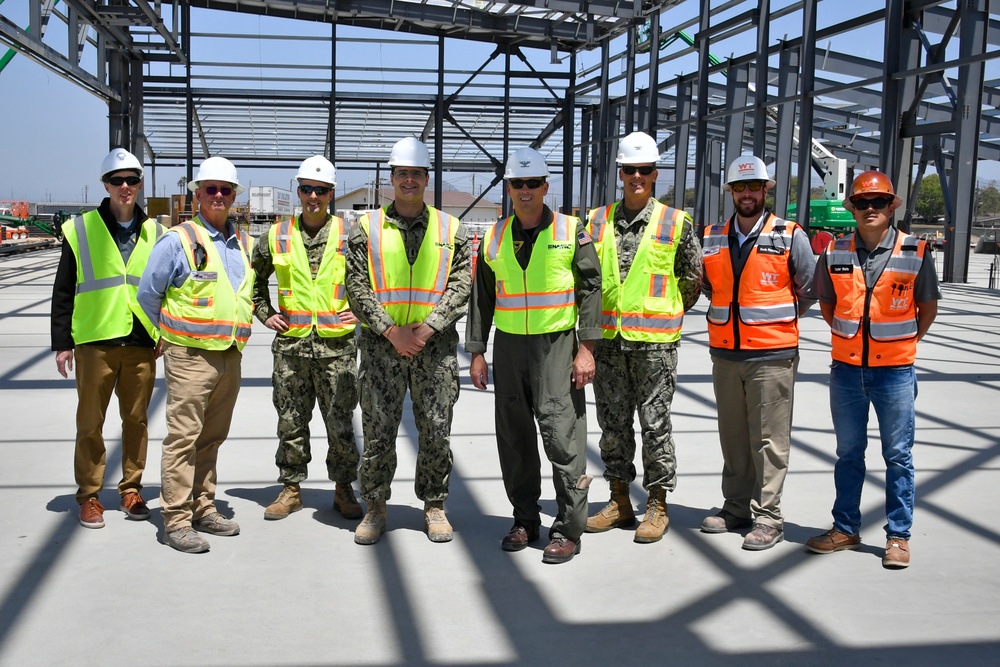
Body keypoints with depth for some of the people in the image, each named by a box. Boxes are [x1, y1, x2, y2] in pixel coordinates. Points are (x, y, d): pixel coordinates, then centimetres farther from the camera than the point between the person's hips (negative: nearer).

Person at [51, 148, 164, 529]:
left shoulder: (155, 234, 9)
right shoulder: (81, 229, 2)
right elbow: (63, 292, 4)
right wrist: (62, 343, 0)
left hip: (142, 343, 2)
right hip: (95, 341, -2)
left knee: (136, 420, 9)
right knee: (90, 423, 3)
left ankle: (131, 490, 22)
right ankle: (89, 496, 16)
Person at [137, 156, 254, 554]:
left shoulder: (245, 244, 13)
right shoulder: (178, 240, -6)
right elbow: (148, 291, -1)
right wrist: (166, 335, 6)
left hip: (231, 356, 6)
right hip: (190, 356, -6)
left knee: (212, 438, 13)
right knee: (183, 438, -6)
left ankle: (203, 509, 23)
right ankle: (176, 520, 0)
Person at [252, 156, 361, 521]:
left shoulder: (349, 236, 0)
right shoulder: (277, 236, 6)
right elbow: (254, 278, 20)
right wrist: (264, 314, 10)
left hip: (337, 345, -2)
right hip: (290, 345, 2)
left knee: (341, 424, 4)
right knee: (291, 422, 9)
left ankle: (343, 490, 18)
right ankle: (291, 489, 21)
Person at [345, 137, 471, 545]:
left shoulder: (451, 230, 8)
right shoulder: (367, 229, 6)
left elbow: (461, 286, 1)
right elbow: (357, 288, -1)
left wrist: (427, 328, -11)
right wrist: (390, 330, -11)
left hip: (436, 344, 1)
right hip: (381, 344, 0)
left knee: (436, 431, 4)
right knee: (378, 429, 2)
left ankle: (434, 505, 20)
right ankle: (375, 507, 16)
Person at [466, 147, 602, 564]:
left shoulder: (571, 232, 0)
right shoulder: (494, 238, 10)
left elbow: (591, 288, -3)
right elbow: (481, 298, 13)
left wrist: (586, 349, -9)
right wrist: (477, 353, 8)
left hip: (557, 343, -4)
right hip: (509, 345, 4)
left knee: (562, 435, -6)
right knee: (514, 438, 8)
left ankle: (567, 530, 3)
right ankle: (525, 521, 22)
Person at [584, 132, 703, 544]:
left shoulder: (676, 223, 0)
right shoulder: (598, 220, 8)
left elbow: (693, 279, 7)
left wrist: (667, 313, 9)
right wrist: (598, 317, 13)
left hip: (655, 341, -3)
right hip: (608, 339, 4)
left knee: (655, 423, 1)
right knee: (612, 422, 10)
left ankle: (657, 506, 13)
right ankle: (619, 501, 23)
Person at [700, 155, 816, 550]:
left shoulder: (790, 236, -3)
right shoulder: (712, 238, 9)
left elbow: (810, 289, 5)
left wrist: (780, 321, 9)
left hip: (772, 355, -4)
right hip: (725, 354, 5)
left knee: (768, 439, -2)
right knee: (732, 436, 12)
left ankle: (768, 518, 5)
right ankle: (736, 508, 23)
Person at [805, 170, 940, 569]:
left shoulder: (916, 253, -6)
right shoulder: (834, 253, 0)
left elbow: (927, 308, 6)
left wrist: (903, 344, 5)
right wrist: (850, 337, 8)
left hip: (894, 371, -2)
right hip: (846, 369, 2)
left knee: (898, 455, 6)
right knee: (848, 453, 13)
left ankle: (898, 536, 17)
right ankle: (845, 528, 25)